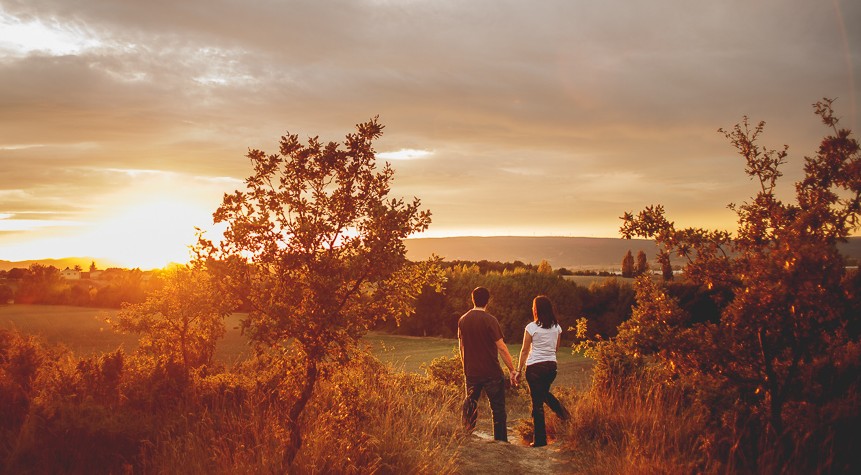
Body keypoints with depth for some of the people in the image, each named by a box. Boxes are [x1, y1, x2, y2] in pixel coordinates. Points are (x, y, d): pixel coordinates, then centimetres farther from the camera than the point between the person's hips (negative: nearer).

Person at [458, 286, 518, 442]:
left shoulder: (463, 320, 3)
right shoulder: (490, 320, -14)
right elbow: (501, 348, -14)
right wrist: (512, 370, -7)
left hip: (471, 372, 5)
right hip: (491, 372, -5)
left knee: (469, 406, 19)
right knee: (498, 409, 5)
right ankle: (501, 441, 6)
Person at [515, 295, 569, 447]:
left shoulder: (531, 327, -10)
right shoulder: (557, 327, 4)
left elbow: (524, 351, -6)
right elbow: (556, 348, 14)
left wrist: (519, 370, 1)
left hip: (535, 367, -5)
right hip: (551, 365, 5)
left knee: (537, 402, 2)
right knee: (544, 392, 31)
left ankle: (540, 439, 7)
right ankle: (563, 413, 13)